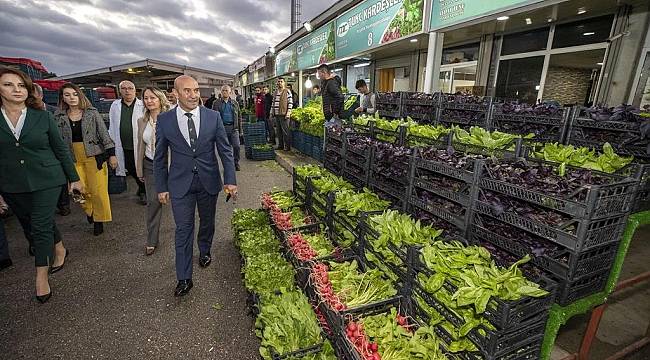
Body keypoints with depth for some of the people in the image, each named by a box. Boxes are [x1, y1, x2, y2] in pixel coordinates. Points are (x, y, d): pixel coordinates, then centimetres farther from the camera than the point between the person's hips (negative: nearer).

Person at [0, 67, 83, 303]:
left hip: (46, 181, -2)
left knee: (41, 227, -1)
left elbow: (61, 149, 2)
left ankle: (41, 276, 11)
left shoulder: (42, 117, -3)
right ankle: (59, 249, 41)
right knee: (34, 224, 16)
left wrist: (74, 178, 2)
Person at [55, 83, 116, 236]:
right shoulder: (59, 117, 6)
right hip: (74, 159, 3)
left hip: (94, 156, -2)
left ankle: (99, 220, 16)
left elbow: (104, 134, -1)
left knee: (98, 191, -2)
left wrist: (111, 154, -5)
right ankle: (89, 211, 28)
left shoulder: (92, 113, 0)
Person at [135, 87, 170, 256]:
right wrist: (139, 170, 12)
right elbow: (141, 146, 12)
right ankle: (151, 241, 21)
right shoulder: (142, 121, 6)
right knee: (153, 202, 7)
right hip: (150, 166, 4)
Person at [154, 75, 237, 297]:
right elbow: (160, 157, 3)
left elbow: (225, 150, -2)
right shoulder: (164, 120, -5)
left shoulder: (213, 117, -5)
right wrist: (161, 187, 4)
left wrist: (230, 180, -8)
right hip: (180, 184, -1)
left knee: (207, 221, 18)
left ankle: (205, 251, 47)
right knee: (183, 229, 4)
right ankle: (184, 278, 16)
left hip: (208, 181, 1)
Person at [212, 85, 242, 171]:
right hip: (222, 128, 0)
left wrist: (240, 128, 8)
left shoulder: (235, 103, 12)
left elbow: (239, 116, 14)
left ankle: (236, 163, 10)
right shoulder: (216, 103, 8)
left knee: (236, 146, -8)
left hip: (233, 128, 1)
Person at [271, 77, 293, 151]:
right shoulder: (276, 92, 18)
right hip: (276, 114, 7)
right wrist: (272, 112, 17)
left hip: (284, 114, -7)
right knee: (279, 131, 9)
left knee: (285, 131, -5)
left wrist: (288, 113, -15)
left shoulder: (287, 91, -3)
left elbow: (290, 103, -8)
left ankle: (287, 146, 2)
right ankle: (280, 145, 17)